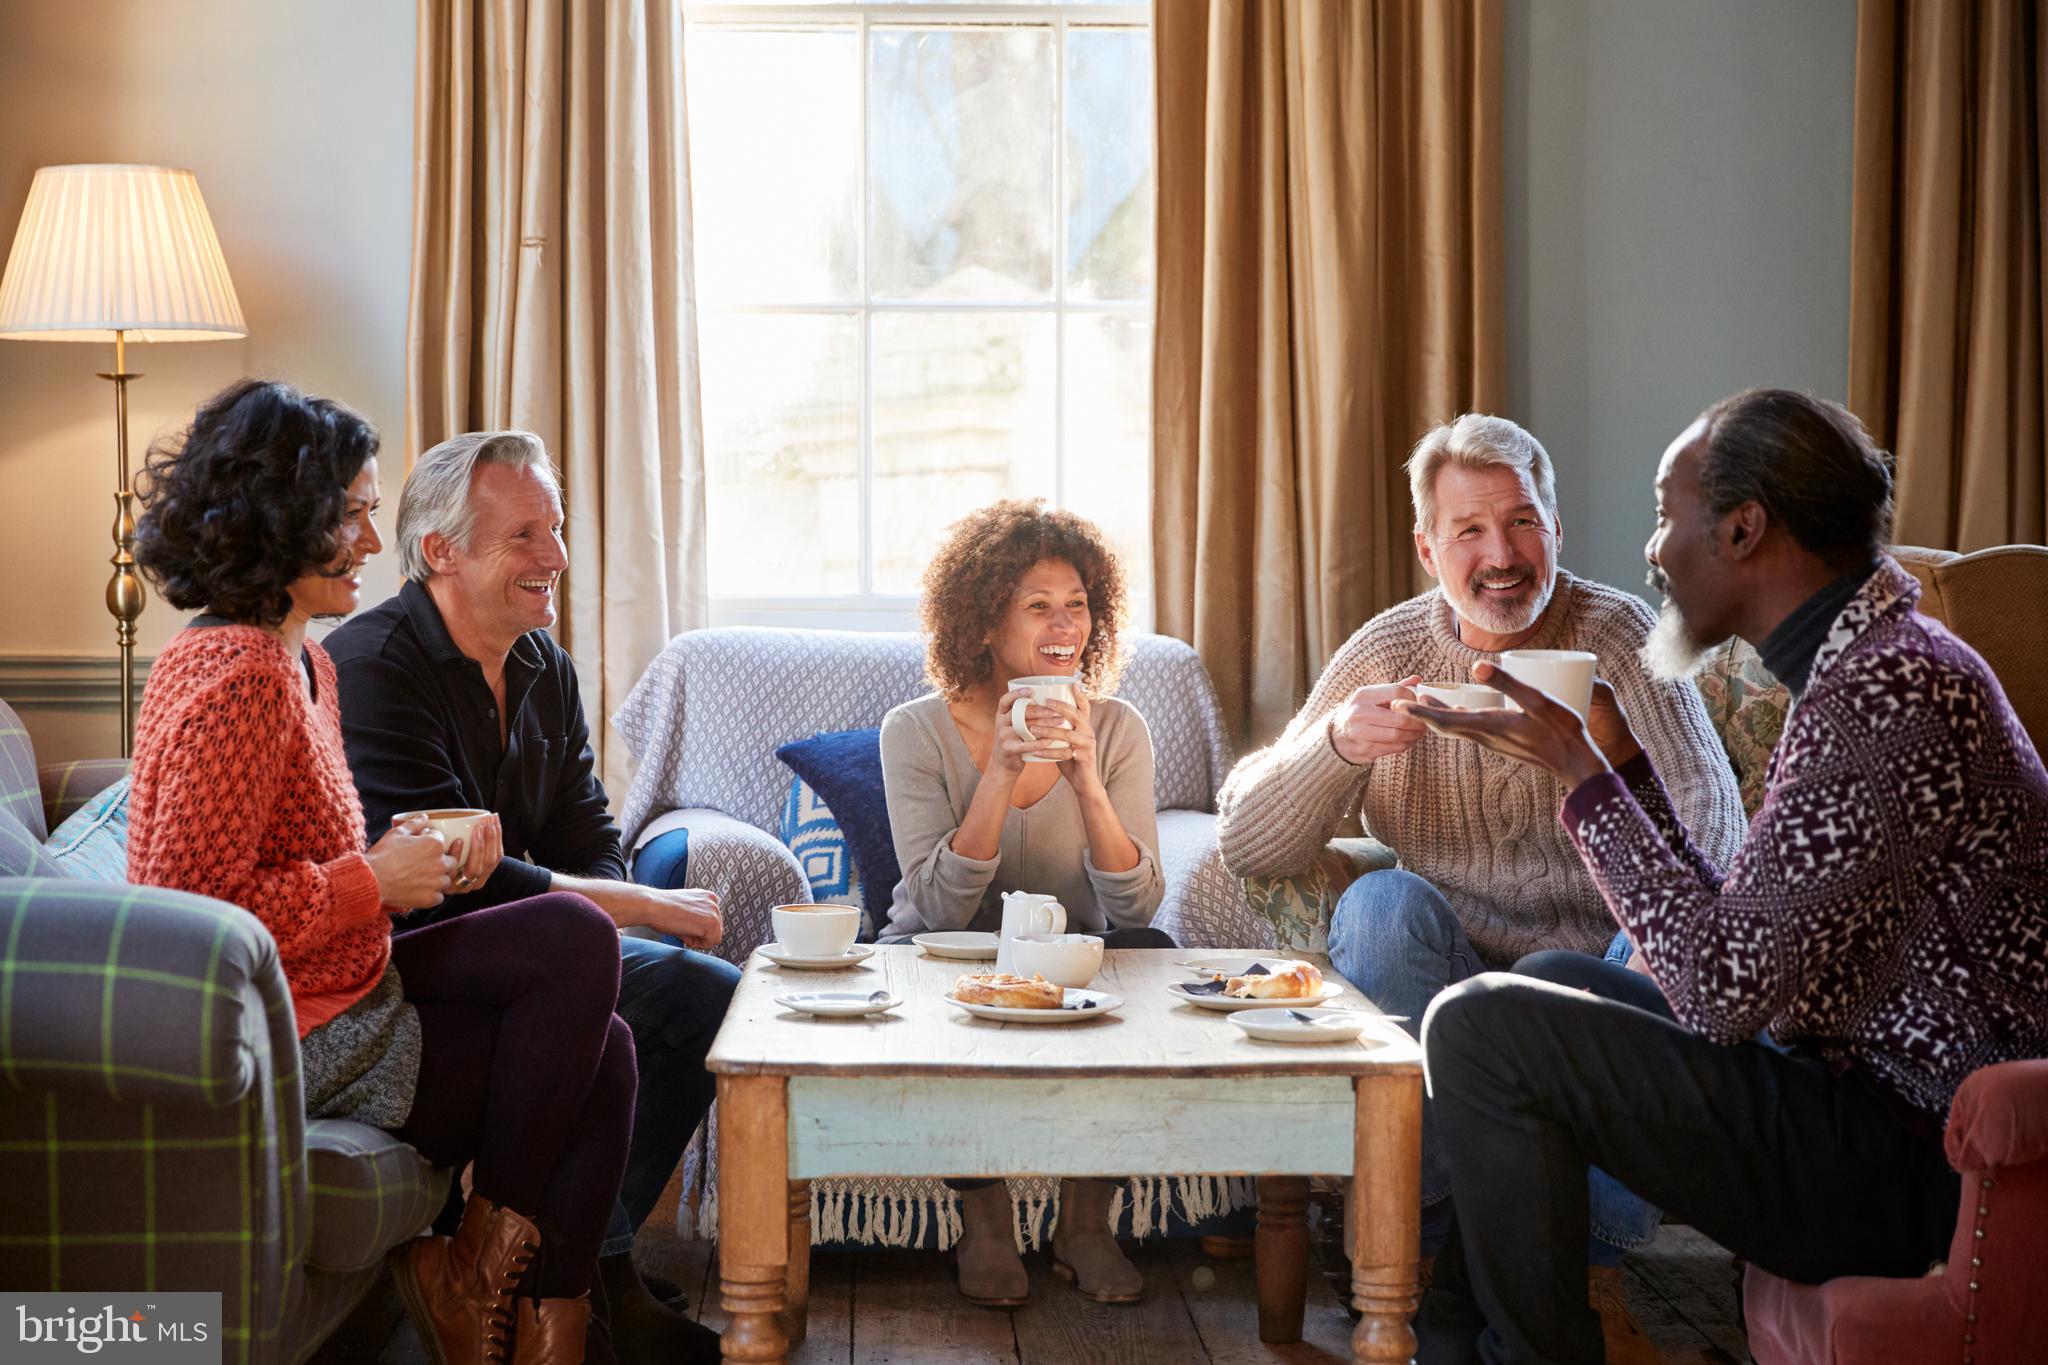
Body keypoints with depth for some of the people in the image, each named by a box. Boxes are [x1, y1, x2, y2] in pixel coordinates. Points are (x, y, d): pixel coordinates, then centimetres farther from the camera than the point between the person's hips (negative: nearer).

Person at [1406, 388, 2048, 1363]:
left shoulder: (1890, 689, -22)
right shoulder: (1876, 664, 11)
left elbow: (1722, 989, -23)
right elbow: (1733, 938, 13)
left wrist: (1584, 779, -14)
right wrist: (1620, 761, 10)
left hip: (1914, 1158, -11)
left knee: (1483, 1027, -15)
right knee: (1549, 989, 23)